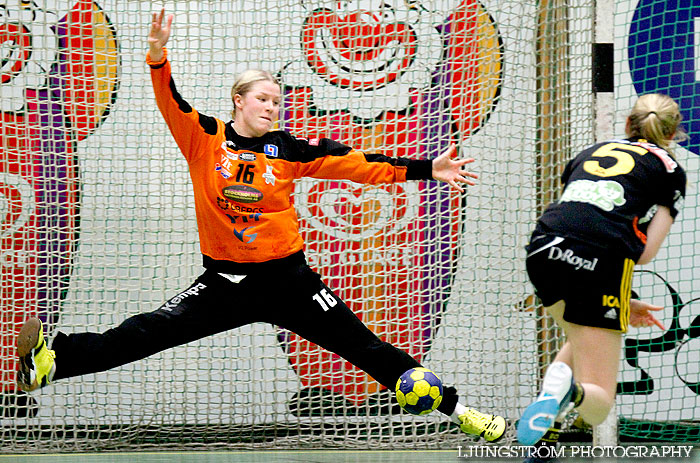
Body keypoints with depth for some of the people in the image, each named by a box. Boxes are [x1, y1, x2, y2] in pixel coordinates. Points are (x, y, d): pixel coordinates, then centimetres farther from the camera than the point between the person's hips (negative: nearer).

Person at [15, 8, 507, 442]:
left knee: (361, 344, 1)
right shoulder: (205, 138, -1)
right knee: (151, 330, -18)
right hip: (225, 278, -1)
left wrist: (424, 170, -7)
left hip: (288, 277, 1)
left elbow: (355, 164, -1)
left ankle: (453, 408, 6)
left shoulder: (290, 149, 1)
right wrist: (158, 58, -35)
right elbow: (171, 102, -16)